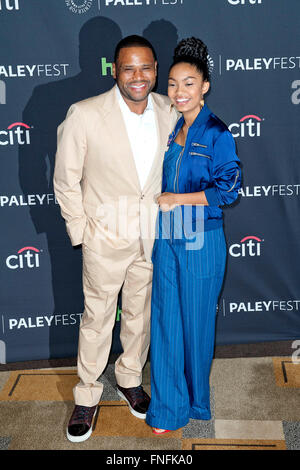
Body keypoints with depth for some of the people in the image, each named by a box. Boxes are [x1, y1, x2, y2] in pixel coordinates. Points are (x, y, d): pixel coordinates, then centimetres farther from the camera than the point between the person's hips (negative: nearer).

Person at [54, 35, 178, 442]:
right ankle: (87, 396, 30)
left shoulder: (169, 111, -3)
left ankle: (130, 380, 42)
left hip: (153, 237, 4)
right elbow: (66, 182, -8)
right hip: (106, 239, -4)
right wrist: (81, 231, -7)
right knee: (97, 318, 10)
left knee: (140, 313, 18)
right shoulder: (84, 115, -16)